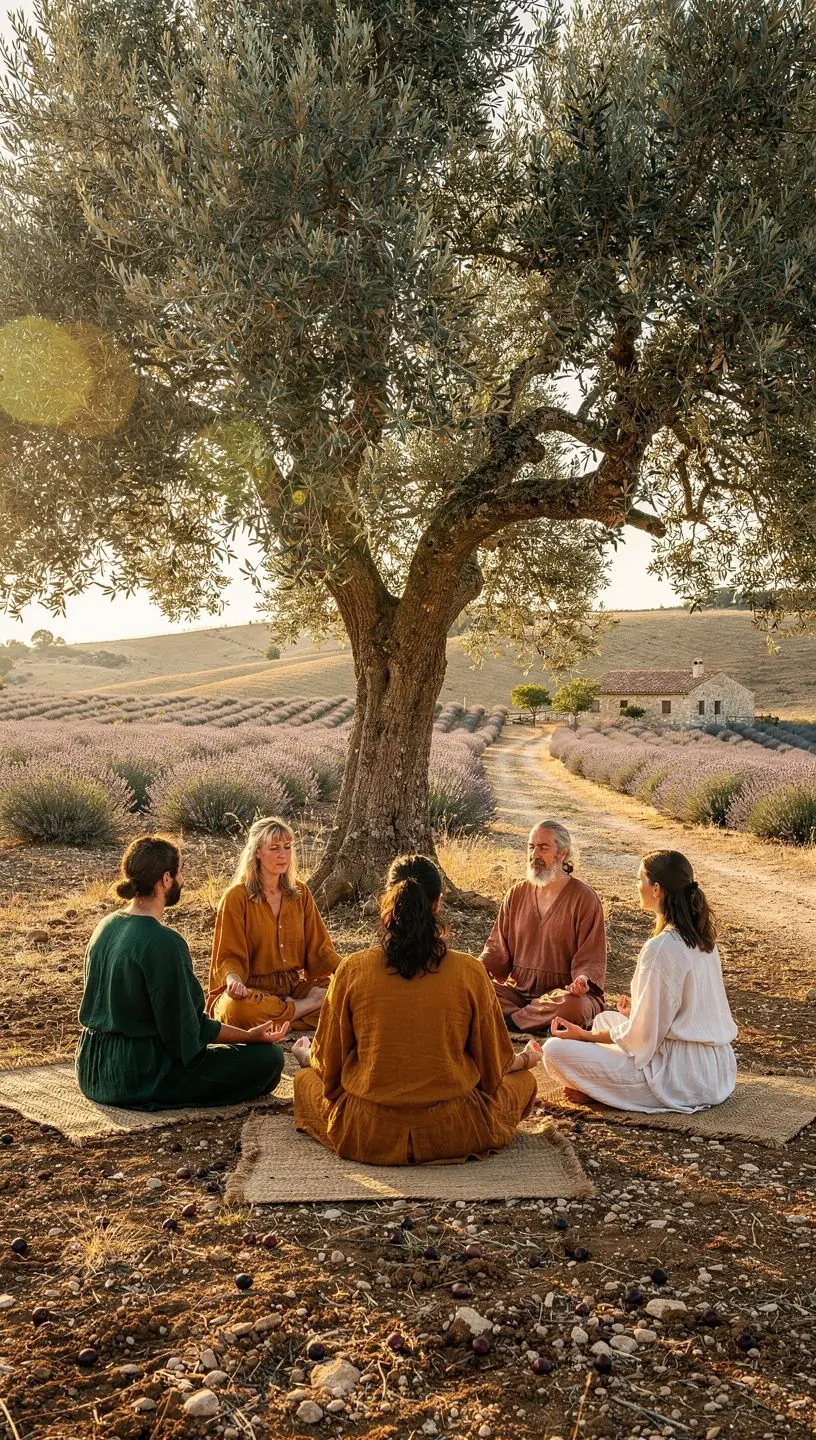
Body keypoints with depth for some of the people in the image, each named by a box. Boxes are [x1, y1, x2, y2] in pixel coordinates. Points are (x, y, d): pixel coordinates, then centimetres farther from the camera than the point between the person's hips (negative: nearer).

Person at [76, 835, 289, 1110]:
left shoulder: (106, 926, 5)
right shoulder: (162, 942, -22)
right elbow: (187, 1028, -16)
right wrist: (250, 1035, -4)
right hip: (138, 1076, -9)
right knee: (268, 1057, -7)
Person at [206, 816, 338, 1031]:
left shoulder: (300, 893, 8)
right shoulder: (236, 897, -6)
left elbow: (318, 948, 8)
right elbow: (230, 956, -8)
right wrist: (233, 979, -30)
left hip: (294, 986, 3)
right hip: (253, 989, -3)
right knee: (236, 1008, -38)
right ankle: (311, 1005, -21)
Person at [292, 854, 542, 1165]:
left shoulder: (352, 970, -11)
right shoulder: (470, 971, -13)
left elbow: (328, 1063, 3)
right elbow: (493, 1066, 1)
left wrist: (303, 1054, 27)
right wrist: (526, 1059, 25)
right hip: (453, 1135, 0)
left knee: (305, 1080, 27)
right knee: (523, 1080, 24)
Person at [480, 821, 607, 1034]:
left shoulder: (584, 899, -4)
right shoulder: (516, 894, 10)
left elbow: (591, 960, -6)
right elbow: (498, 948, 11)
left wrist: (582, 980, -29)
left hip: (563, 992, -3)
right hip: (518, 990, 4)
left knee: (574, 1006, -38)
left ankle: (509, 1021, -23)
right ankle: (541, 1025, -26)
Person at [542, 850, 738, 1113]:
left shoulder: (661, 948, -22)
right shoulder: (702, 937, 5)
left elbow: (641, 1037, -17)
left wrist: (584, 1035, -4)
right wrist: (639, 1014, 28)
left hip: (682, 1080, -9)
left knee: (555, 1050, -13)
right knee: (605, 1019, 25)